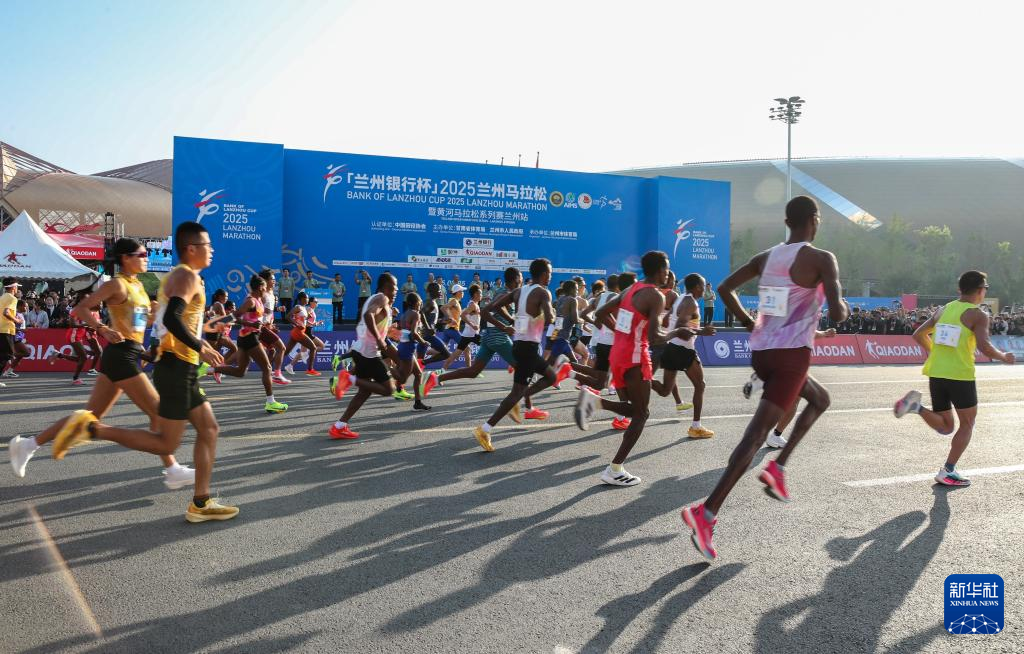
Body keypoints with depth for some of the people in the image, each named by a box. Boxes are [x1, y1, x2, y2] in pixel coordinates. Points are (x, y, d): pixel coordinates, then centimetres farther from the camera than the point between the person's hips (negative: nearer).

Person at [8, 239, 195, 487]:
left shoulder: (138, 286, 17)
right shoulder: (118, 284, -9)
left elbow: (144, 321, 24)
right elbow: (81, 308, -13)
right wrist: (103, 329, -25)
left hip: (128, 356, 9)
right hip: (121, 355, -9)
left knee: (91, 415, 12)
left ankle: (28, 445, 22)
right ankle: (172, 471, -1)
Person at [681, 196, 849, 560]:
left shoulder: (766, 257, 11)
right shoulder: (822, 259, -7)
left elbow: (724, 289, 11)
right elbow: (836, 312, -16)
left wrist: (749, 323, 19)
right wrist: (843, 311, 8)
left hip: (761, 351, 7)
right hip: (792, 353, -7)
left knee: (820, 399, 30)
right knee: (757, 432, -10)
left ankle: (778, 467, 18)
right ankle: (706, 512, -16)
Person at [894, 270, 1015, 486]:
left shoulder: (943, 310, 12)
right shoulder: (978, 315, -6)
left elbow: (918, 335, 15)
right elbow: (984, 347, -17)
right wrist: (1003, 357, 1)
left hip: (935, 374, 5)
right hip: (960, 376, -5)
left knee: (945, 427, 15)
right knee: (967, 424, 13)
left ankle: (916, 405, -12)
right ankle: (948, 472, 8)